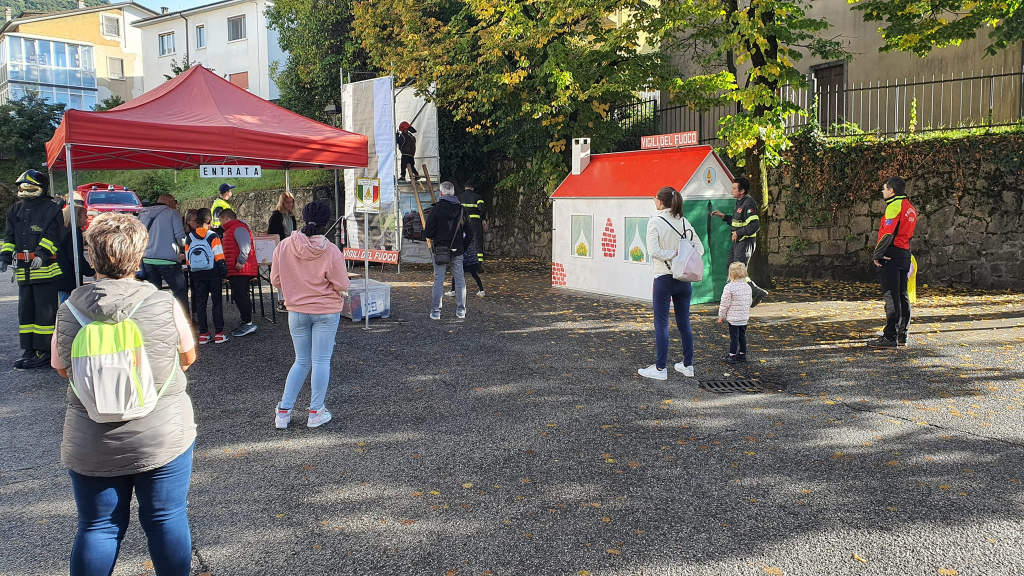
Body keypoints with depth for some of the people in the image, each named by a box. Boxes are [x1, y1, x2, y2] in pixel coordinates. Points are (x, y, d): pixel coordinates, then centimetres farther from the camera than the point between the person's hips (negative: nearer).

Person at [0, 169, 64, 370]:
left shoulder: (51, 209, -6)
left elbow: (53, 236, -15)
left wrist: (42, 254, -27)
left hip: (45, 268, -8)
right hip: (24, 270, 8)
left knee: (45, 312, -5)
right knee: (25, 311, 13)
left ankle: (45, 352, 1)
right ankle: (29, 351, 22)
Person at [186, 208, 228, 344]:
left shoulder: (189, 238, 4)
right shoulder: (213, 236, -8)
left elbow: (187, 260, 8)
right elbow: (219, 258, -11)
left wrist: (192, 276, 15)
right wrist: (224, 272, -2)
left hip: (197, 275, 4)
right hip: (213, 273, -3)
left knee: (200, 303, 8)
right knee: (217, 302, 2)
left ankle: (203, 334, 9)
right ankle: (219, 333, 2)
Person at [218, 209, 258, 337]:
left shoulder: (238, 228, -11)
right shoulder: (231, 229, 25)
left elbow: (245, 246, -25)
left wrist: (241, 262, -25)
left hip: (241, 270, -11)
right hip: (234, 271, 11)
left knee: (239, 295, -14)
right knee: (240, 296, 13)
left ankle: (248, 323, -13)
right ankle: (245, 323, 18)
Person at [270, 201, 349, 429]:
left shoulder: (284, 246, -9)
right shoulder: (330, 251, -17)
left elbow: (275, 280, -1)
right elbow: (342, 285, -12)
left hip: (296, 311, 3)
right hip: (326, 311, -3)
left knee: (301, 361, 16)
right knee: (321, 361, 7)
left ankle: (283, 411, 16)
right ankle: (316, 412, 14)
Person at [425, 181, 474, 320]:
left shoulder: (437, 208, -9)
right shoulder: (461, 209, 4)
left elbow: (428, 233, -12)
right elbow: (469, 233, 7)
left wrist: (435, 238, 9)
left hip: (440, 250, -3)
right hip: (457, 251, 3)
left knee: (438, 280, 2)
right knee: (460, 280, 11)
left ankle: (435, 311, 2)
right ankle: (461, 310, 14)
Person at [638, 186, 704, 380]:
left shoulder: (655, 222, -10)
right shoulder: (684, 222, 6)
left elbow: (654, 251, -20)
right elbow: (699, 248, 5)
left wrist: (673, 254, -10)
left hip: (664, 278, -5)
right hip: (684, 278, 5)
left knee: (661, 324, 1)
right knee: (684, 322, 13)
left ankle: (660, 368, 4)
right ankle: (688, 365, 20)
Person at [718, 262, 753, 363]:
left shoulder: (729, 287, -16)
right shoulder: (748, 287, 6)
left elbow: (724, 303, -12)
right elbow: (749, 302, 16)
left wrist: (721, 316, -2)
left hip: (733, 317, -6)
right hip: (744, 317, 6)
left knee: (734, 336, -2)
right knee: (742, 335, 15)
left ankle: (732, 356, 4)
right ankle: (742, 354, 22)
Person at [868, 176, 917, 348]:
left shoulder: (894, 206, -12)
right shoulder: (910, 208, 17)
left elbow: (888, 233, -19)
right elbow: (908, 232, 17)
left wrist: (877, 255, -14)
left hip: (892, 255, -9)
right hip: (905, 254, 9)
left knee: (891, 296, -10)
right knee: (902, 295, 12)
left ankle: (890, 337, -10)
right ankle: (902, 335, 17)